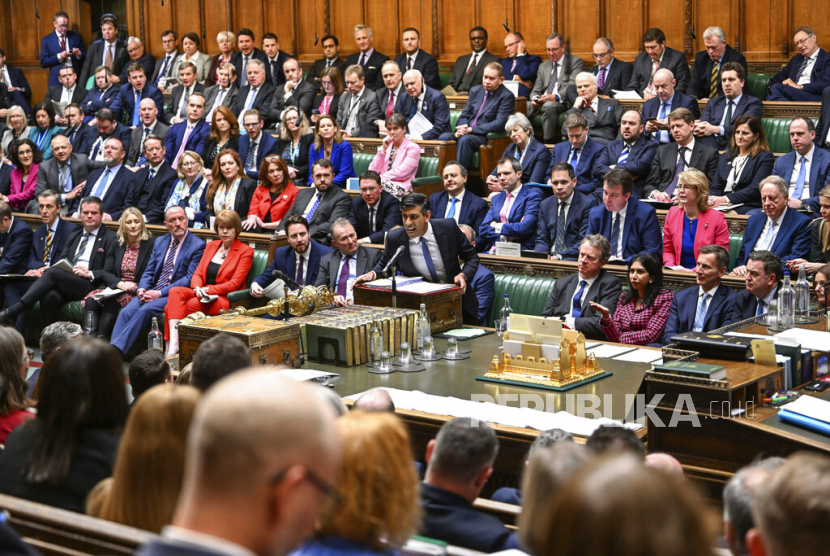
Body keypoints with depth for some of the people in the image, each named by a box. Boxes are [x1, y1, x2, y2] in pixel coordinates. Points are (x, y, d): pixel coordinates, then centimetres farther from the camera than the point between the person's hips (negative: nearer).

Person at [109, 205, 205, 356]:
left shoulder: (198, 246, -2)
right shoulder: (160, 242, 19)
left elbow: (190, 279, -10)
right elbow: (149, 271, 17)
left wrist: (160, 293, -17)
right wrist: (142, 289, -6)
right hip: (151, 292, 6)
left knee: (146, 310, -31)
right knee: (126, 312, -22)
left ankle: (116, 349, -33)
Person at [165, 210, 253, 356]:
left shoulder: (245, 251, 0)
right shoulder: (211, 246, 20)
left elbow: (234, 284, -7)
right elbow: (198, 273, 14)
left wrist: (207, 290, -16)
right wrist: (197, 288, -10)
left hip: (226, 299, -6)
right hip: (204, 294, 6)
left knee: (191, 304, -32)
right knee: (174, 292, -25)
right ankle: (173, 343, -39)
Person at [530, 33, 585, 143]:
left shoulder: (576, 62, 4)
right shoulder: (543, 66, 24)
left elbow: (572, 86, -10)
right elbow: (536, 90, 17)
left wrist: (556, 97, -28)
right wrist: (535, 98, -9)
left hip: (563, 102, -5)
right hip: (541, 103, 6)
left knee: (549, 106, -39)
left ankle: (547, 143, -35)